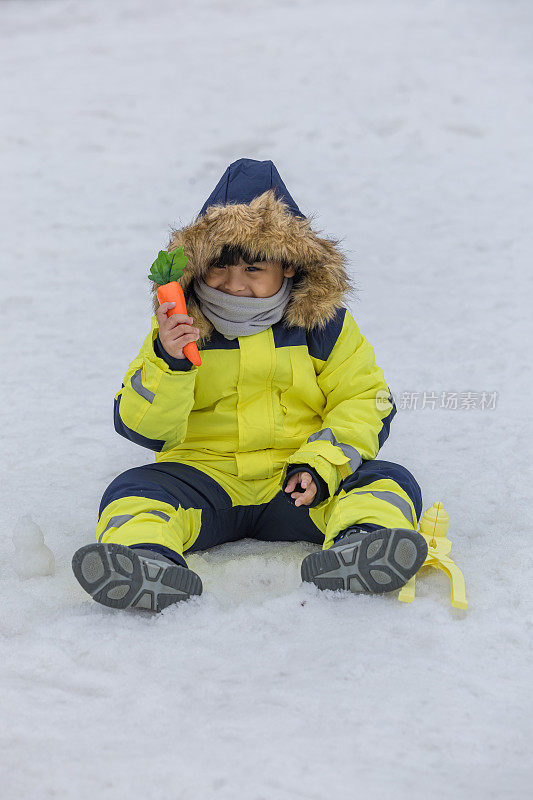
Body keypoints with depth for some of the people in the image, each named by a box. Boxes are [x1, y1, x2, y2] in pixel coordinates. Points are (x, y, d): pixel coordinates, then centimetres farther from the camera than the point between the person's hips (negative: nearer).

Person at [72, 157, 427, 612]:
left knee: (390, 484, -24)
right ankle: (148, 559, -57)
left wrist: (322, 463, -14)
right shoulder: (179, 328, -1)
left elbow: (363, 401, 3)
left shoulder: (324, 324, 1)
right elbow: (143, 427, -6)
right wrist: (167, 363, -26)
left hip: (295, 486, 0)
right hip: (203, 472, 0)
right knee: (131, 492, -27)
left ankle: (356, 544, -54)